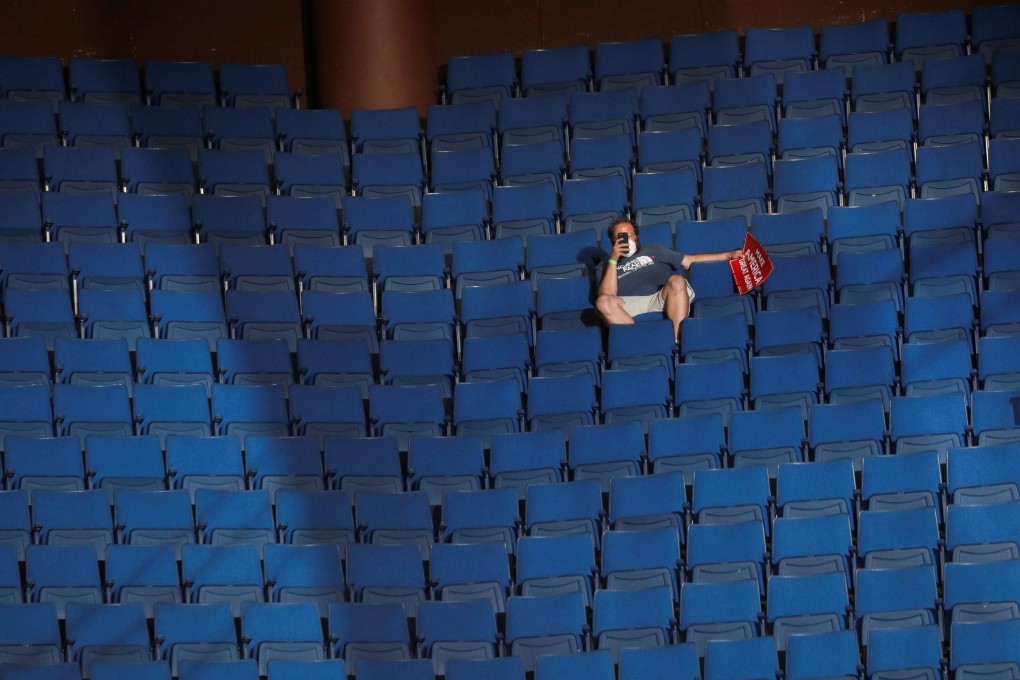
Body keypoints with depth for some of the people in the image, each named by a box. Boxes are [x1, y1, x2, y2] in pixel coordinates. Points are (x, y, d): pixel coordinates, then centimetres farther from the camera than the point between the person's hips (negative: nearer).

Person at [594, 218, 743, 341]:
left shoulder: (653, 250, 34)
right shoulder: (605, 266, 26)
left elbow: (690, 261, 30)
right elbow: (606, 295, 6)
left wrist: (728, 255, 22)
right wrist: (613, 260, 2)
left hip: (664, 299, 1)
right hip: (630, 305, -1)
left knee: (676, 281, -33)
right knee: (603, 302, -33)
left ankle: (677, 343, -39)